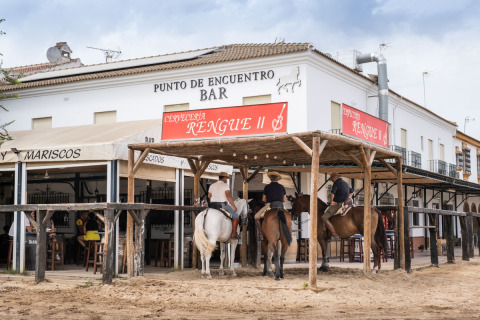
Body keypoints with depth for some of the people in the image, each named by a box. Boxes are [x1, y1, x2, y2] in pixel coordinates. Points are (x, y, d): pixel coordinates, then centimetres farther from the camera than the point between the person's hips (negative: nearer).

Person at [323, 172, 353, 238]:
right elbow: (351, 192, 34)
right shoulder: (346, 183, 18)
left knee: (324, 218, -9)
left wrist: (331, 201, -11)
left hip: (337, 205, -9)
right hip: (345, 203, 9)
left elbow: (332, 193, -25)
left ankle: (335, 234, -18)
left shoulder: (336, 183, -11)